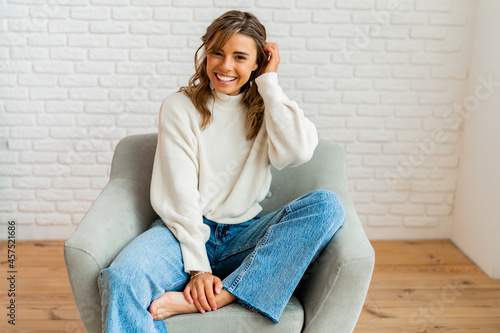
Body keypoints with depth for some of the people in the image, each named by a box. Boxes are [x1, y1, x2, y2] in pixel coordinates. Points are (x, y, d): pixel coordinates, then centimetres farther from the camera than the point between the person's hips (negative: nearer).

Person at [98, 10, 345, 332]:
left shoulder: (266, 108, 9)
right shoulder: (180, 106, 1)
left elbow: (297, 152, -14)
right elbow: (179, 195, -8)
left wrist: (269, 82, -6)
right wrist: (197, 267, -18)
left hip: (244, 237, 4)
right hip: (185, 231, -3)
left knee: (328, 205, -26)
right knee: (122, 280, -35)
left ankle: (210, 299, -30)